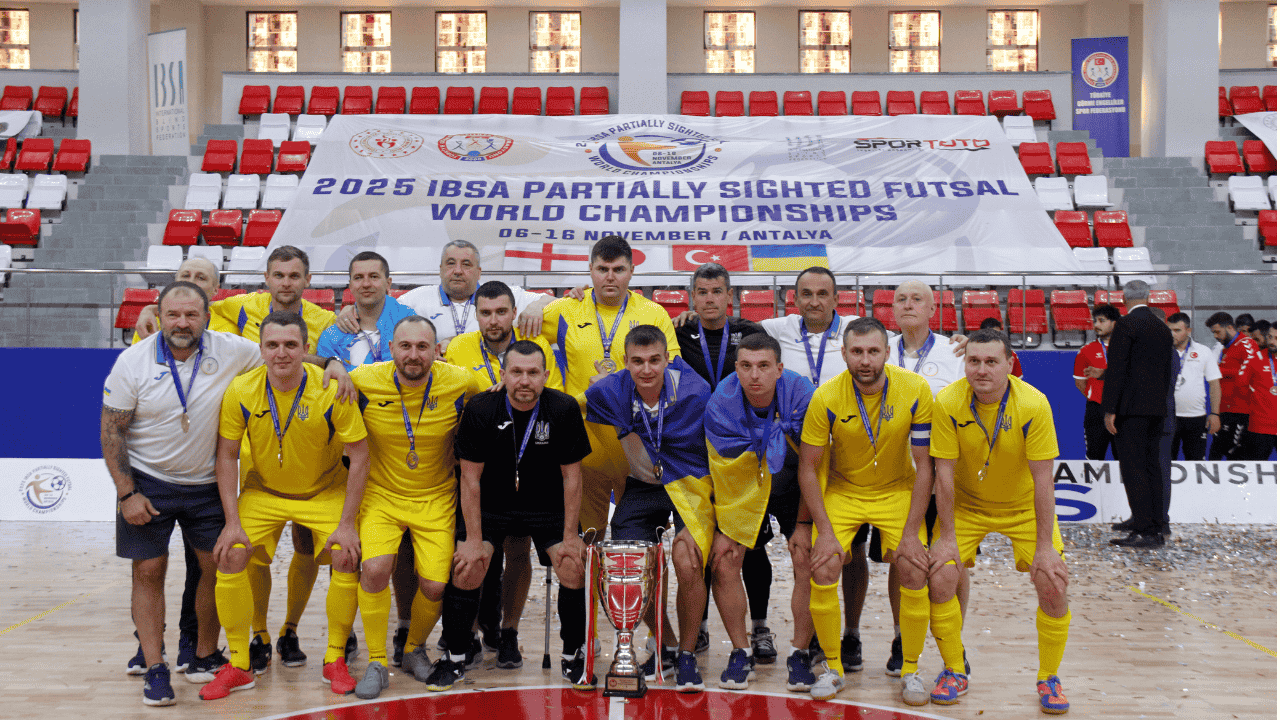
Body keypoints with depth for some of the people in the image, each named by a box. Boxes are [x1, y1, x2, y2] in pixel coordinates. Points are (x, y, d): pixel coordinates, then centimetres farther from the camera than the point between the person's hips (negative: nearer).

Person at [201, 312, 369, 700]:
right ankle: (238, 666, 1)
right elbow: (227, 456, -7)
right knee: (230, 555, -15)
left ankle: (335, 661, 2)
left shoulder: (332, 390, -22)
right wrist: (232, 520, -13)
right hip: (263, 491, 2)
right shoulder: (240, 391, -17)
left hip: (326, 491, -1)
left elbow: (359, 454, -15)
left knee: (347, 556, -19)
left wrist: (347, 523, -18)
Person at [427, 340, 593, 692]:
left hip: (547, 506, 0)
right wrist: (473, 539, -13)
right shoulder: (480, 409, -16)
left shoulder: (564, 409, -15)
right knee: (467, 567, -17)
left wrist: (570, 536, -9)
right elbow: (471, 478, -11)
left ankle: (573, 657, 7)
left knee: (574, 567, -16)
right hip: (491, 503, 0)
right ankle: (454, 658, 4)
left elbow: (571, 475, -7)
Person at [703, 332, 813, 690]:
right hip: (743, 490, 1)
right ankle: (742, 652, 6)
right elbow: (727, 472, -12)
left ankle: (800, 653, 3)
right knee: (724, 561, -12)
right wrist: (726, 528, -10)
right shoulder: (720, 404, -21)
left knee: (807, 561, -15)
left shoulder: (802, 395, -25)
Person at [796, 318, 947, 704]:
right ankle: (833, 668, 6)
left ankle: (910, 669, 9)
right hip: (842, 490, 0)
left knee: (916, 573, -13)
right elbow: (809, 467, -10)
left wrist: (911, 533, -15)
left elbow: (923, 465, -12)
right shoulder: (826, 397, -19)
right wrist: (825, 531, -15)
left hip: (897, 491, 0)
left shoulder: (916, 390, -19)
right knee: (822, 569, -16)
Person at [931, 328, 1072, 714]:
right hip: (966, 504, 1)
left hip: (1024, 507, -1)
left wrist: (1045, 547, -21)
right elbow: (944, 471, -15)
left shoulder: (1034, 405, -24)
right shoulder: (947, 403, -21)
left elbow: (1042, 478, -21)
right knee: (939, 578, -13)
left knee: (1053, 586, -12)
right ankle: (955, 672, 11)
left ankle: (1048, 679, 13)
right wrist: (947, 537, -14)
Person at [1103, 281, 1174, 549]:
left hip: (1131, 407, -8)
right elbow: (1167, 373, 18)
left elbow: (1115, 368, -13)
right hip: (1156, 410, 8)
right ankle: (1157, 530, 12)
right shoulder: (1164, 328, 15)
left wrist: (1109, 410, -13)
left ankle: (1144, 531, -11)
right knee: (1152, 468, 11)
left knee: (1133, 469, -7)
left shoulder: (1126, 324, -9)